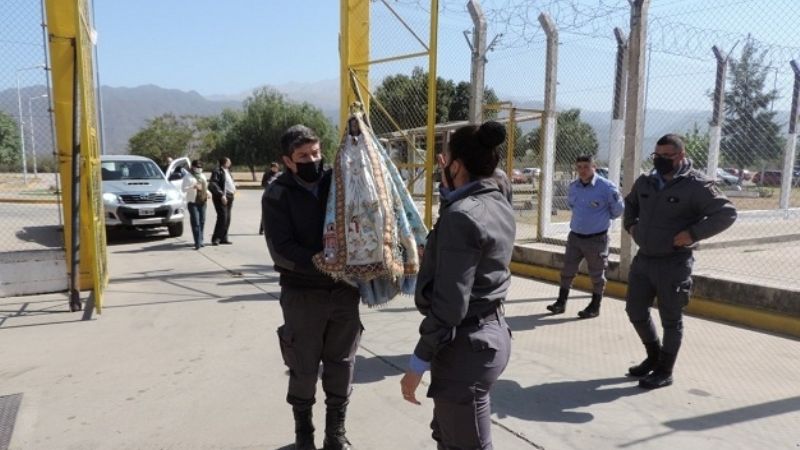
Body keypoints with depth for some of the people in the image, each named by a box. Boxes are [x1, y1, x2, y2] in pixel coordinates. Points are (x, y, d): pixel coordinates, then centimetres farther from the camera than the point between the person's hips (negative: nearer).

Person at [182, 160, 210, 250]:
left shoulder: (202, 176, 20)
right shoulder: (188, 177, 0)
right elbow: (184, 189, -9)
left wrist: (207, 193, 11)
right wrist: (193, 187, -24)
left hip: (202, 202, 6)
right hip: (193, 202, -6)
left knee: (202, 222, 7)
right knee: (196, 223, -12)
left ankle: (200, 241, 17)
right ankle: (198, 242, -16)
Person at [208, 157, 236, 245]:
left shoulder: (227, 171, 19)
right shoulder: (217, 171, -9)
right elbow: (212, 185, -19)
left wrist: (234, 186, 17)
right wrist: (221, 195, -24)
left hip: (229, 197, 9)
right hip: (221, 198, -9)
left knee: (227, 219, 9)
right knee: (222, 217, -14)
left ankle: (223, 238, 16)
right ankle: (216, 238, -7)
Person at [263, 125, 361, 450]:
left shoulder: (337, 181, 1)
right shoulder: (277, 195, -7)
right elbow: (281, 249, -16)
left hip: (345, 289, 3)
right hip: (302, 293, -2)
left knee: (342, 363, 12)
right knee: (304, 367, 11)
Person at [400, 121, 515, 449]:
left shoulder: (462, 216, -22)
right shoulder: (499, 204, 5)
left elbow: (449, 303, -24)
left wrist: (418, 363, -16)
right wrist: (450, 189, 20)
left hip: (465, 344, -9)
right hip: (492, 332, 9)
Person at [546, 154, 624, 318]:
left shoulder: (606, 187, -14)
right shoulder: (573, 186, 3)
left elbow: (618, 209, -3)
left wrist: (604, 218, 8)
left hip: (596, 239, -5)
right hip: (575, 236, 5)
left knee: (597, 274, 7)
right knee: (567, 271, 10)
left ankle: (595, 307, 21)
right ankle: (561, 302, 21)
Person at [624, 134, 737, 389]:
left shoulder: (696, 186, -13)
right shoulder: (645, 182, 7)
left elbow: (727, 213, -15)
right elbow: (630, 203, 27)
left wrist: (693, 234, -22)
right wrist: (631, 224, 10)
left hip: (673, 263, -7)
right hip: (643, 258, 7)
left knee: (671, 319, 6)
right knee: (635, 310, 14)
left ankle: (664, 372, 21)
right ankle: (654, 356, 35)